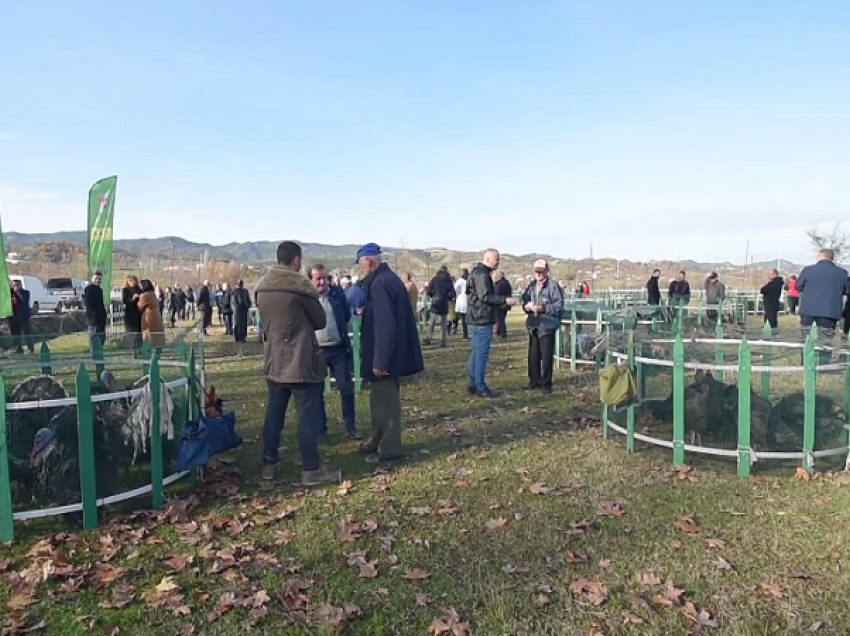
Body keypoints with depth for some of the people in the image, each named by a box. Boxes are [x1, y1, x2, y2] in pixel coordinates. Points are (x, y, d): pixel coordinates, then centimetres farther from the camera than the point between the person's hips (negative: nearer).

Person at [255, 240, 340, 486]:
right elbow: (320, 320, -4)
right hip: (301, 362, -7)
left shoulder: (261, 287, 5)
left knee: (273, 414, 15)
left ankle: (269, 464, 23)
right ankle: (311, 470, 4)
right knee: (308, 415, 0)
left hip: (273, 361, 7)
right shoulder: (300, 285, -14)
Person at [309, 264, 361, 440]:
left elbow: (347, 316, 10)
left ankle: (350, 426, 17)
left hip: (339, 349, 2)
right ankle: (320, 428, 22)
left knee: (347, 388, 4)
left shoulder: (338, 293, 0)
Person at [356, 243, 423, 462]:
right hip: (392, 353, 10)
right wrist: (366, 312, 18)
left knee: (385, 401, 1)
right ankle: (378, 441, 32)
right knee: (382, 399, 20)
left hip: (385, 355, -10)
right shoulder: (389, 278, 12)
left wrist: (379, 361, -24)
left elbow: (385, 325, -26)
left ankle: (389, 448, 13)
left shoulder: (379, 283, -21)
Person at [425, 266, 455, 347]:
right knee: (443, 323, 7)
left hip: (435, 302, 0)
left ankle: (428, 337, 0)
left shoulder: (434, 279, 0)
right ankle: (442, 341, 3)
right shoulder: (448, 280, 0)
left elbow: (428, 291, -4)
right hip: (444, 303, 0)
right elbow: (452, 293, -3)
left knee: (432, 321, 8)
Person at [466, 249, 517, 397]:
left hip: (477, 320, 11)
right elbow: (485, 296, -22)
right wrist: (505, 300, -16)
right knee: (482, 354, -6)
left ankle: (473, 384, 20)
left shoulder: (479, 273, 18)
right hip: (482, 320, -11)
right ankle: (481, 387, -1)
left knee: (476, 353, 14)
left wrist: (503, 303, 17)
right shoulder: (482, 274, -15)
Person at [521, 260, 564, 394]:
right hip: (533, 326, 6)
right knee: (533, 356, 12)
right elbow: (524, 302, 13)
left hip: (547, 326, -6)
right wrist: (527, 306, -9)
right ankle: (534, 380, 25)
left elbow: (559, 305, -14)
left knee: (546, 357, 0)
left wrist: (543, 308, -22)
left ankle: (545, 383, 10)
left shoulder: (553, 286, -9)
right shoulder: (531, 286, 12)